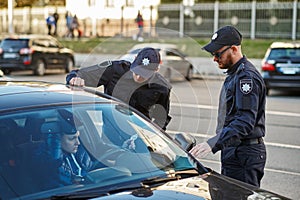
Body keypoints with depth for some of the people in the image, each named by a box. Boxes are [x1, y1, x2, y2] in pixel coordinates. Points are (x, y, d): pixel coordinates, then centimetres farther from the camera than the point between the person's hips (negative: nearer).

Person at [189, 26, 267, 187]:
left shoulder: (247, 77, -17)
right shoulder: (234, 74, 17)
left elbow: (245, 121, -28)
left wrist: (213, 143, -35)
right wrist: (215, 143, 20)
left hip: (244, 154, -10)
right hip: (234, 151, 10)